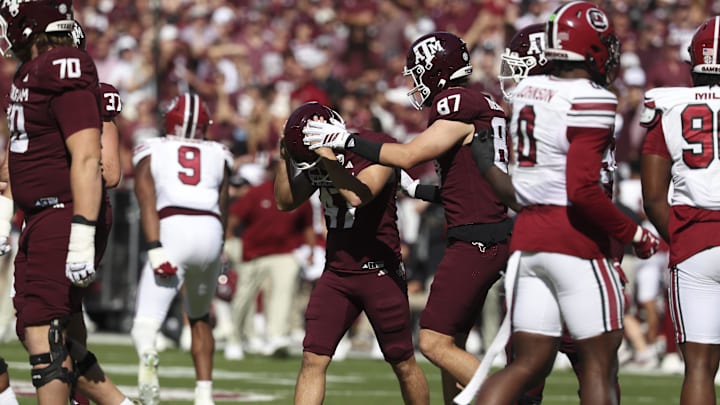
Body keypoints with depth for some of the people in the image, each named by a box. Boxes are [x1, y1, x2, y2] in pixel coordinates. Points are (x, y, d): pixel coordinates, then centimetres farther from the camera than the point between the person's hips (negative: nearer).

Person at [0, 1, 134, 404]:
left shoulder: (65, 69, -16)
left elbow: (86, 158, -22)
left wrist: (82, 238, -26)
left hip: (65, 221, -10)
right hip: (41, 221, 10)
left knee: (43, 335, -9)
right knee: (34, 332, 12)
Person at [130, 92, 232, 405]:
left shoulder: (151, 152, 17)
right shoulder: (218, 156, 23)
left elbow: (147, 203, 2)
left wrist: (155, 249, -9)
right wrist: (216, 258, 31)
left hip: (173, 229, -3)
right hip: (210, 231, 3)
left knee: (146, 323, -9)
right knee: (199, 317, 27)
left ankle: (147, 352, -45)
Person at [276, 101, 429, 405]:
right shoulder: (317, 159, 4)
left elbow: (357, 196, -29)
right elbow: (286, 201, 9)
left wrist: (328, 155, -29)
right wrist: (285, 158, -4)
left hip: (379, 272, -5)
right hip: (336, 273, 5)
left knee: (404, 364, 6)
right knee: (313, 360, -8)